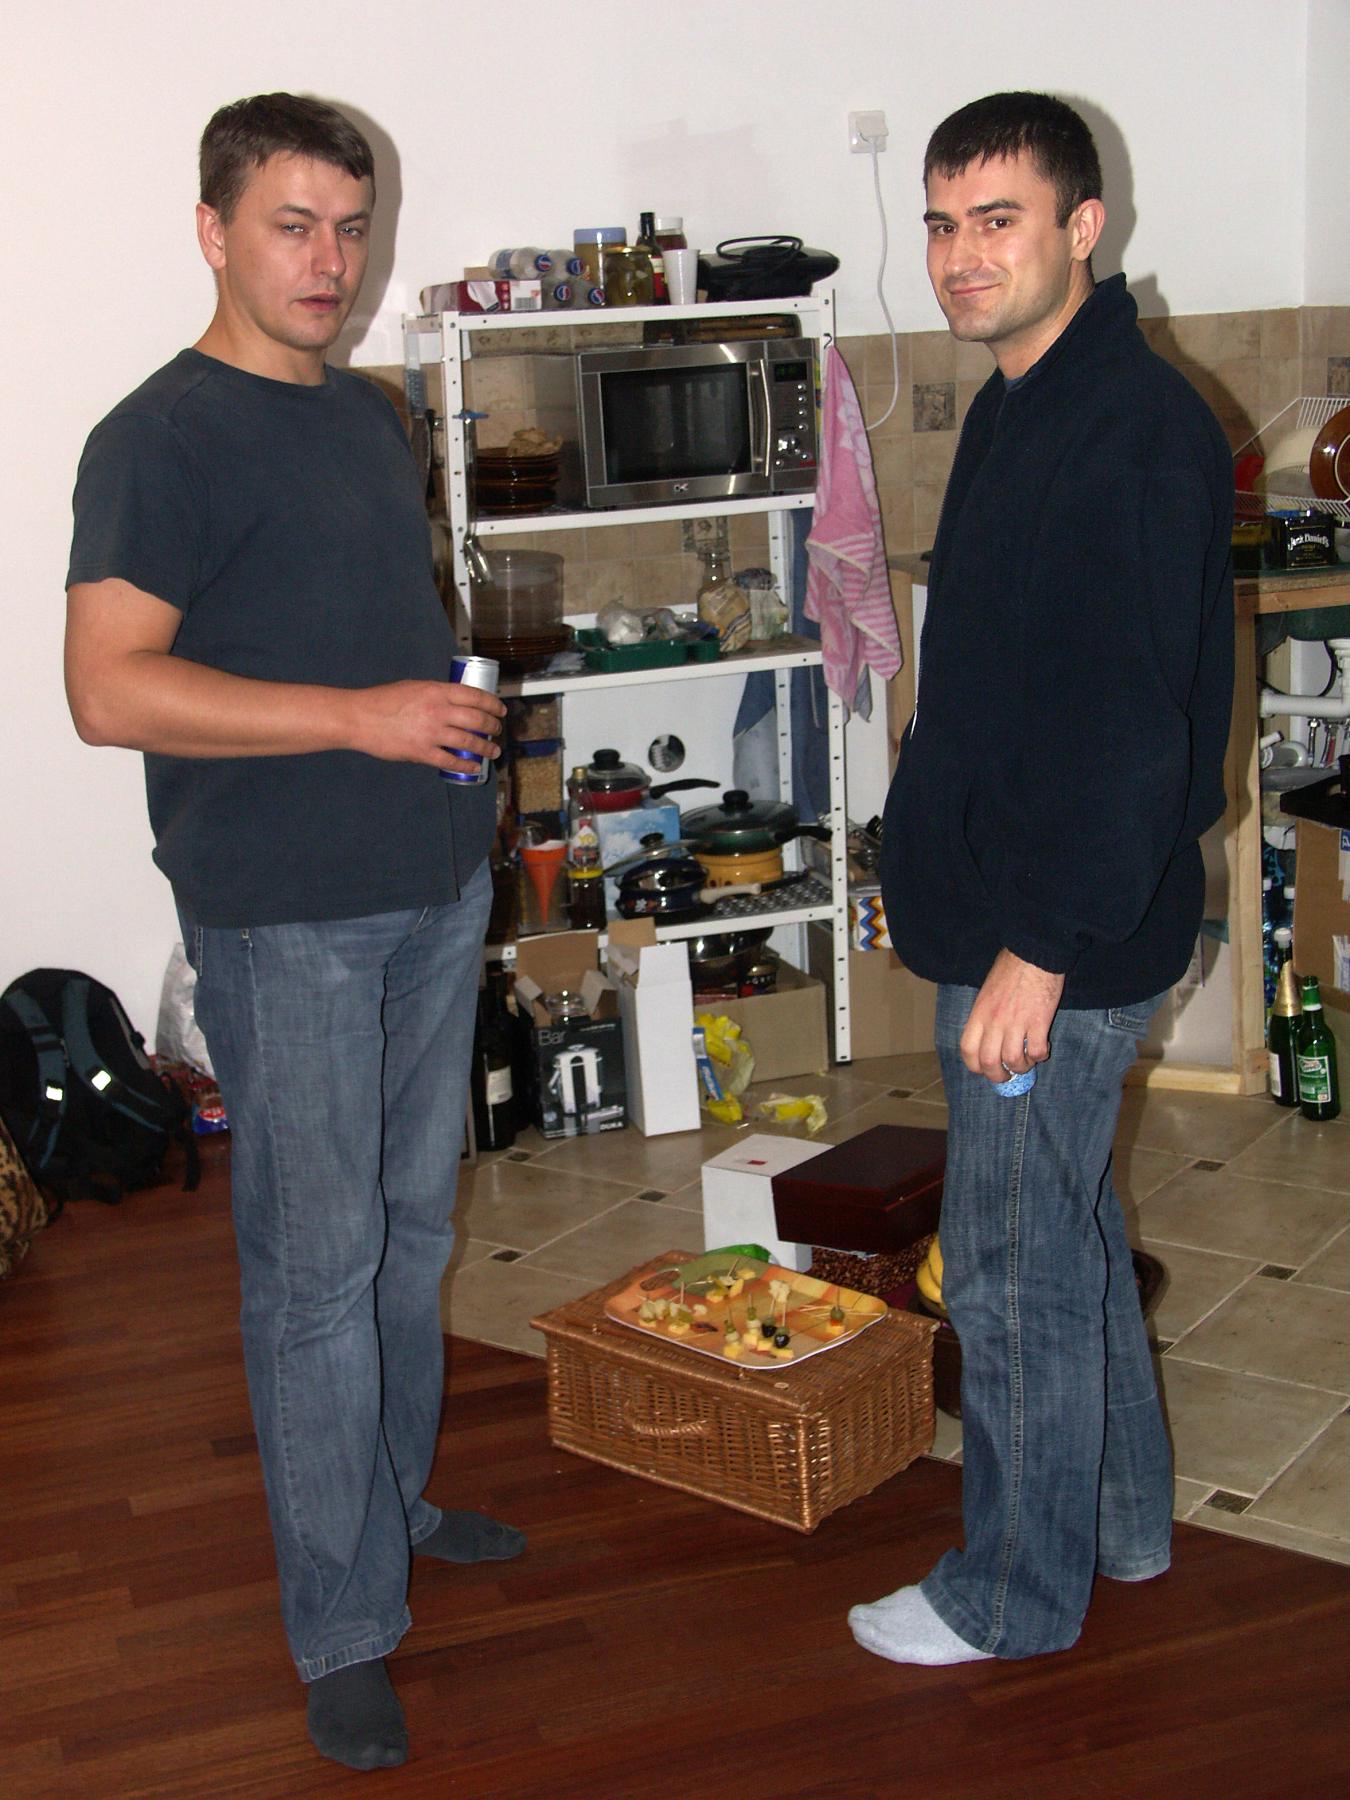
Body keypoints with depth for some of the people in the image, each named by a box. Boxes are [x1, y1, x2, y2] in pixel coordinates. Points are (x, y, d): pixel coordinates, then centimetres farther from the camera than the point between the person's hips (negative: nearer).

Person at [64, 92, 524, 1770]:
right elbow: (110, 690, -22)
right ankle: (344, 1631, 11)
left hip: (431, 880, 8)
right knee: (316, 1265, -1)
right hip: (283, 913, -8)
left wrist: (458, 707, 9)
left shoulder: (367, 412, 14)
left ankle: (396, 1499, 37)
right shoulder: (161, 438, -12)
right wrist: (361, 717, -23)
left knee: (413, 1225, 18)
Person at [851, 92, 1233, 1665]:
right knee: (1071, 1231, 21)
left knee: (1014, 1267, 3)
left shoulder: (1138, 429, -20)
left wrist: (1041, 944, -23)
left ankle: (1013, 1595, 21)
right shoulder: (1019, 409, 12)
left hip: (1062, 940, -10)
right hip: (1006, 909, 10)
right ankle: (1122, 1519, 38)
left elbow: (1130, 724, -24)